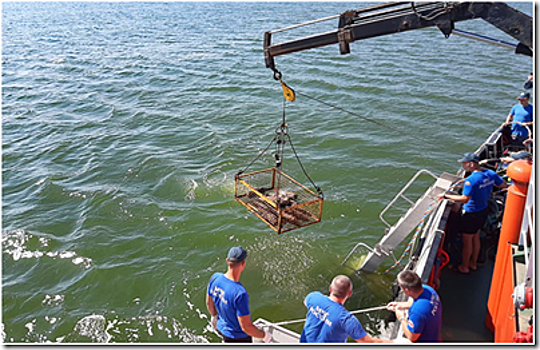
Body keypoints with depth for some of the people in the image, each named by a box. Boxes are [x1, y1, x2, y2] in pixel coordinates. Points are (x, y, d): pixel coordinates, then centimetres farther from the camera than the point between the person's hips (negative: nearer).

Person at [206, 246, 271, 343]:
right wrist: (264, 335, -14)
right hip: (238, 337, -6)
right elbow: (246, 327, -31)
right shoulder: (240, 293, -39)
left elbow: (209, 303, 0)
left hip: (221, 327, 6)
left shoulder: (215, 277, -19)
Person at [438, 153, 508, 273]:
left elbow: (464, 199, -32)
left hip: (471, 214, -8)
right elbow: (504, 185, 6)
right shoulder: (490, 173, -5)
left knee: (467, 241, 10)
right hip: (483, 211, 8)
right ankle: (473, 263, 40)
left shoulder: (471, 180, -29)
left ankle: (464, 267, 25)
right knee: (476, 238, 24)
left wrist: (446, 196, -25)